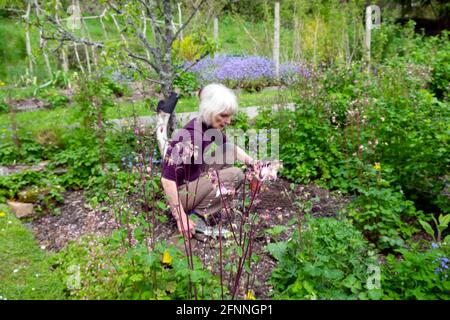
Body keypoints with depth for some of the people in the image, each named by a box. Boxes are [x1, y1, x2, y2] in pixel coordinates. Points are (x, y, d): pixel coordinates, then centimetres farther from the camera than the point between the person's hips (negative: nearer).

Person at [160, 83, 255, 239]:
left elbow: (232, 148, 15)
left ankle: (201, 200, 7)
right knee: (236, 175, -18)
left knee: (228, 151, 3)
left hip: (194, 180, 8)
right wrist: (181, 217, -27)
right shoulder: (190, 136, -29)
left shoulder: (211, 127, -3)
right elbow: (167, 180, -30)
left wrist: (252, 162, -1)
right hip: (180, 191, -8)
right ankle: (196, 215, -8)